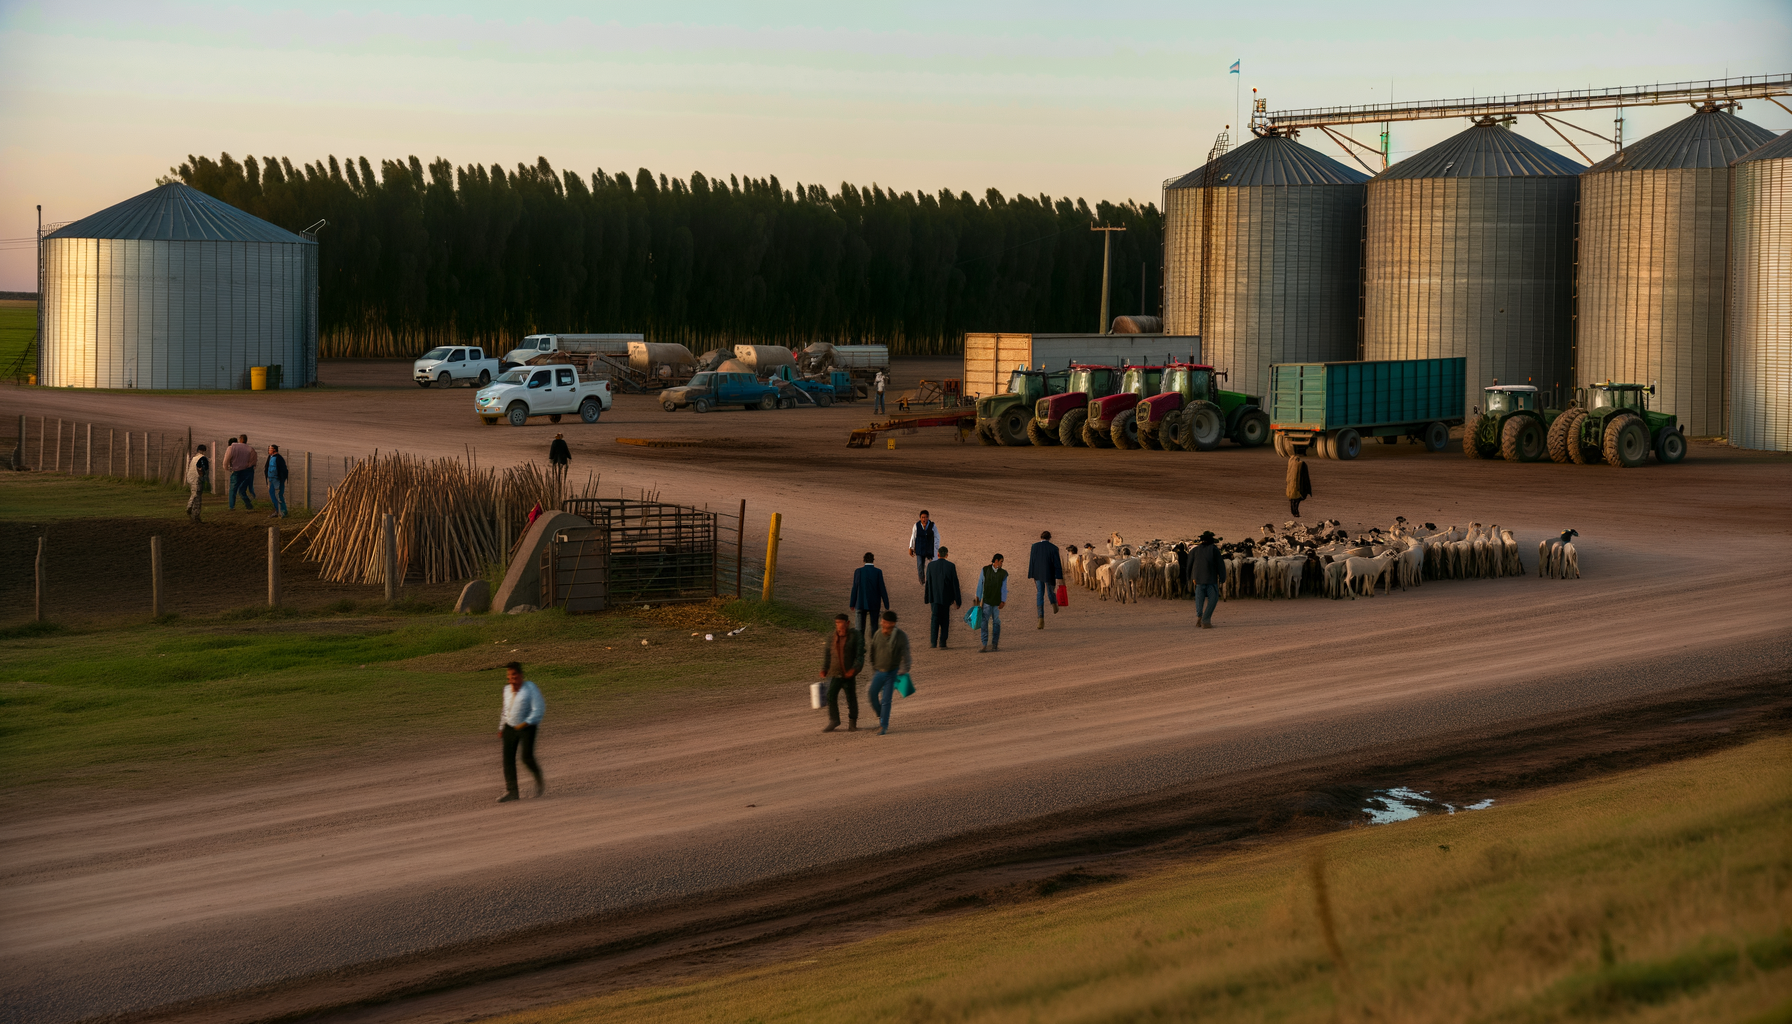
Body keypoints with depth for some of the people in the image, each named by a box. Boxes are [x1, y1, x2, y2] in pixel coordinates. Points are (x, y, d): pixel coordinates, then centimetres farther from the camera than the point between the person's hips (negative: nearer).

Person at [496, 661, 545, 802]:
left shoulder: (531, 689, -11)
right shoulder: (507, 689, 9)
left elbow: (538, 710, -16)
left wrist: (524, 724, -20)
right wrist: (502, 727, 17)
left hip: (527, 727, -6)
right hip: (510, 727, 6)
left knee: (527, 757, -15)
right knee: (508, 758, -4)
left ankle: (539, 782, 13)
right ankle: (511, 792, 0)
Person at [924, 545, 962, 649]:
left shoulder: (931, 565, -4)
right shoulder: (951, 566, -8)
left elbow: (928, 582, 0)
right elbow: (955, 583, -6)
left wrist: (927, 598, 9)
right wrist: (958, 600, 0)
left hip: (934, 597, 1)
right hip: (946, 597, -1)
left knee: (935, 619, 8)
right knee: (945, 620, 10)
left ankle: (933, 642, -5)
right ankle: (942, 643, 6)